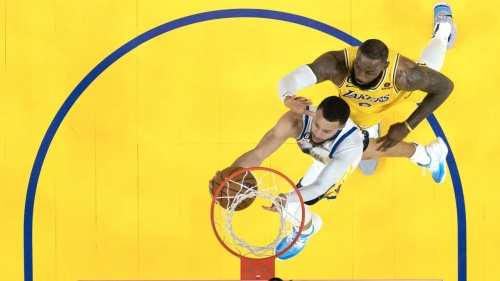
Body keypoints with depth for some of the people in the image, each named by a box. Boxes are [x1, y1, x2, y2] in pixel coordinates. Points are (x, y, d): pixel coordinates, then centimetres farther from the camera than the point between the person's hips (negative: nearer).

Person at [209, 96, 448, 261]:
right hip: (325, 153, 3)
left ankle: (307, 228, 35)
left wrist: (288, 198, -67)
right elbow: (257, 154, -50)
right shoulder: (296, 121, -46)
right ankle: (426, 153, 70)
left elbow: (320, 186, -48)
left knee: (290, 206, -10)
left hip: (338, 158, -3)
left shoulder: (349, 146, -50)